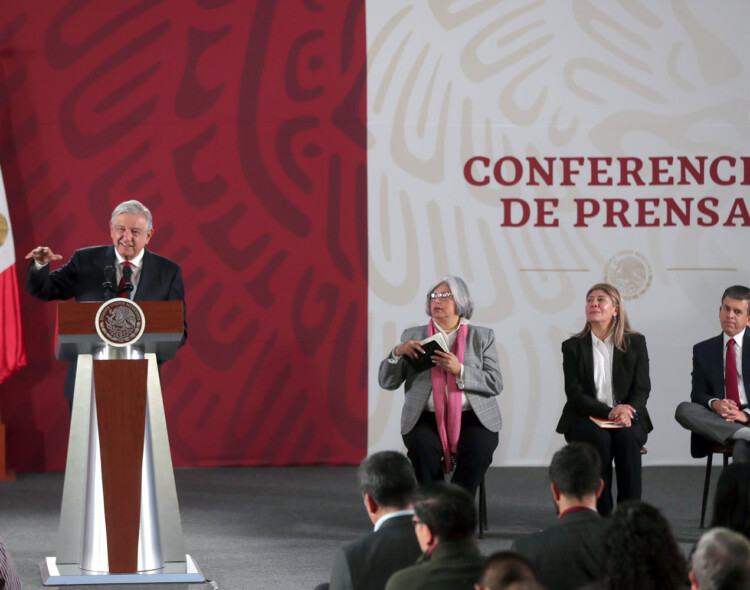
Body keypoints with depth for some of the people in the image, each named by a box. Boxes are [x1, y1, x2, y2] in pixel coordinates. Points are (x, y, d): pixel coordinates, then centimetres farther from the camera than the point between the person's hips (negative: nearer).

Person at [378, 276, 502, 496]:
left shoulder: (482, 337, 12)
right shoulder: (413, 337, 14)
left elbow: (495, 383, 2)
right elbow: (386, 382, 9)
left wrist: (459, 370, -13)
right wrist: (398, 352, -11)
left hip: (472, 418, 0)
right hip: (427, 419, 0)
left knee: (479, 447, -30)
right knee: (423, 447, -31)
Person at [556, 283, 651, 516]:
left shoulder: (635, 343, 7)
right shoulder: (573, 346, 5)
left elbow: (642, 389, 1)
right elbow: (575, 394, -4)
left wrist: (628, 412, -22)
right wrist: (609, 412, -21)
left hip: (628, 419, 1)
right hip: (585, 420, -1)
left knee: (628, 438, -33)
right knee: (600, 440, -33)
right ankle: (602, 519, -29)